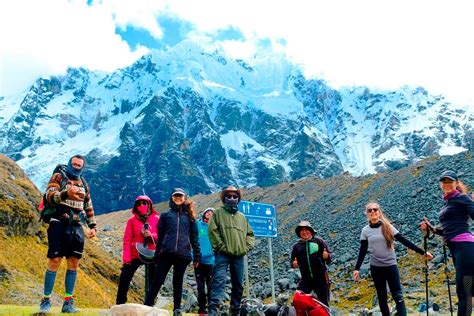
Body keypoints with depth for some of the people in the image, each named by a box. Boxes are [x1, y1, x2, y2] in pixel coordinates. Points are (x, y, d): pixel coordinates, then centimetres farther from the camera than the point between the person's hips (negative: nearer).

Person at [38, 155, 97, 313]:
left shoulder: (83, 183, 17)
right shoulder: (58, 176, 0)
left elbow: (89, 207, 23)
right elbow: (49, 195, -16)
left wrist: (92, 226, 15)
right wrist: (66, 193, -34)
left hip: (76, 227, 5)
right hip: (59, 224, -5)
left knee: (74, 263, 2)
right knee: (54, 261, -8)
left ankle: (68, 302, 8)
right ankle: (46, 300, 2)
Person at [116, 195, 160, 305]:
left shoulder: (156, 219, 2)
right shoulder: (132, 220, 2)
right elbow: (127, 240, -1)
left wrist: (151, 235, -18)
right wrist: (126, 257, -8)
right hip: (135, 255, 0)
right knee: (124, 278, -4)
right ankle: (120, 303, 9)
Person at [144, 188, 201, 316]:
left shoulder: (189, 216, 15)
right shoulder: (166, 215, 14)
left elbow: (194, 237, 12)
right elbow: (160, 236, 11)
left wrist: (197, 256, 6)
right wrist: (157, 254, 6)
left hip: (183, 254, 1)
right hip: (166, 253, 0)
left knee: (178, 282, 7)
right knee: (157, 280, -3)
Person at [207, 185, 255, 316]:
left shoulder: (242, 216, 22)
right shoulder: (218, 212, 7)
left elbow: (250, 234, 26)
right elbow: (213, 231, -5)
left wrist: (247, 247, 8)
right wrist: (221, 247, -12)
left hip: (239, 255, 5)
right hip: (223, 254, -5)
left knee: (238, 284, 8)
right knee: (219, 280, -19)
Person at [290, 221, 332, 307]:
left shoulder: (319, 241, -1)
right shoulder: (297, 246, 6)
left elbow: (329, 258, 1)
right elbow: (293, 261, 15)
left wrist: (327, 256, -21)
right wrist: (294, 264, -8)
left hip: (321, 278, -1)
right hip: (306, 279, 2)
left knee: (324, 302, 7)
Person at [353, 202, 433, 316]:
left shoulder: (387, 227, 0)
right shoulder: (365, 231, 3)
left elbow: (404, 241, -2)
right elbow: (362, 251, 5)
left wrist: (422, 252, -6)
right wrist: (357, 268, -2)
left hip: (390, 266, -2)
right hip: (375, 268, 2)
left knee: (397, 295, -9)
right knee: (381, 297, 9)